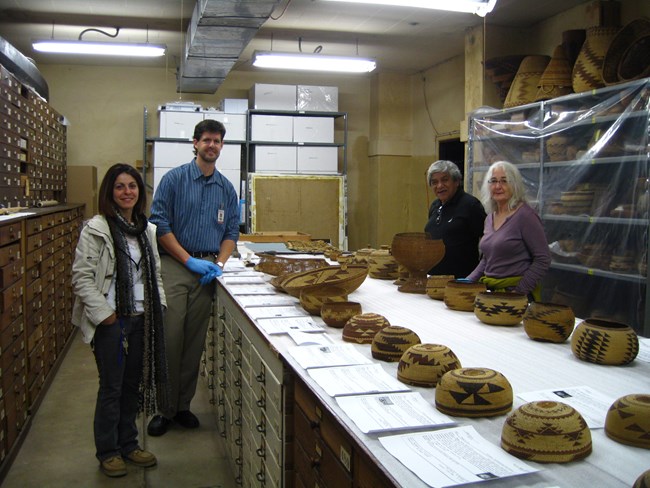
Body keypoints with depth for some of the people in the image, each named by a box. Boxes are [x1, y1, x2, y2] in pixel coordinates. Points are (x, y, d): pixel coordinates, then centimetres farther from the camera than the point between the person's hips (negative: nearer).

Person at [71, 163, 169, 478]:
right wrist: (103, 313, -15)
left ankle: (128, 444, 30)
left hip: (141, 319, 6)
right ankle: (107, 451, 21)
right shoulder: (96, 229, -10)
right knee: (111, 387, 4)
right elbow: (82, 277, -13)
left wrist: (158, 305, 6)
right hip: (111, 321, -6)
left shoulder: (146, 230, 10)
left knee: (134, 384, 14)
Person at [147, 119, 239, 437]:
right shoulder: (174, 179, 0)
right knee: (168, 338, -5)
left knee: (195, 341, 8)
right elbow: (160, 224, -6)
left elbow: (231, 231, 13)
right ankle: (164, 407, 9)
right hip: (174, 265, -3)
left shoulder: (226, 188, 12)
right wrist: (191, 260, -11)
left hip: (208, 269, 4)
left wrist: (219, 263, -4)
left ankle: (183, 405, 21)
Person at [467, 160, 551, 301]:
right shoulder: (490, 218, 12)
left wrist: (520, 291, -17)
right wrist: (467, 282, 9)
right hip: (489, 289, 6)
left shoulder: (525, 215, -8)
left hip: (514, 290, -5)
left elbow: (543, 259, -12)